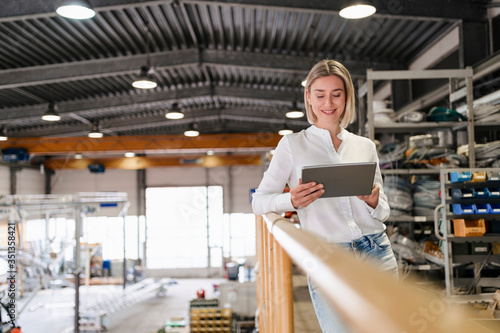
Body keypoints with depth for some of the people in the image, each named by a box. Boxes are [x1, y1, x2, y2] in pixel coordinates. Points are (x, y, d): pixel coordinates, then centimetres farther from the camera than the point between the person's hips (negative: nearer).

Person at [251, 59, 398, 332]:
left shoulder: (366, 146, 13)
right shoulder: (292, 145, 4)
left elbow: (384, 213, 15)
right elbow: (259, 202, 2)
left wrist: (373, 202, -8)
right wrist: (291, 201, -19)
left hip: (377, 255, 4)